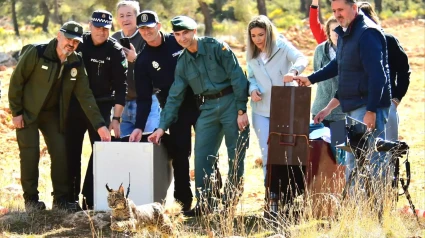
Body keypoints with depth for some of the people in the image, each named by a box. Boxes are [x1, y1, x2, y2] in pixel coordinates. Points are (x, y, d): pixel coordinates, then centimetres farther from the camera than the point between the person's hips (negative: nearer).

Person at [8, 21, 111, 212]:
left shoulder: (76, 63, -4)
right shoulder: (36, 53, -19)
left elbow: (85, 95, -4)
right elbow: (16, 81, -14)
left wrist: (99, 125, -11)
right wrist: (16, 112, -14)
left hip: (53, 114, 5)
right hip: (27, 111, -4)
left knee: (60, 153, -3)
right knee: (30, 153, -10)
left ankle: (60, 199, 5)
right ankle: (31, 199, 2)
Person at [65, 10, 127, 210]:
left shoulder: (115, 51, -7)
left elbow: (120, 87, -8)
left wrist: (116, 118, -14)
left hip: (101, 106, -2)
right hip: (75, 104, 3)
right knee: (71, 152, 5)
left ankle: (90, 200, -2)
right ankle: (70, 198, 13)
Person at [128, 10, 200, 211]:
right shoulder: (143, 61, -1)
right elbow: (144, 98, -1)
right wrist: (140, 126, -12)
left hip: (199, 103, 0)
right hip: (175, 111, 0)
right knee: (179, 155, -4)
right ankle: (183, 201, 1)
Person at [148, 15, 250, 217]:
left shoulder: (216, 48, -9)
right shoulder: (182, 63, 8)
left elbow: (237, 77, -12)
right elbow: (175, 97, 10)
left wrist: (241, 110, -15)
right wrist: (162, 127, 4)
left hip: (230, 102, -6)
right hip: (208, 107, 6)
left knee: (236, 154, -1)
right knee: (202, 155, 0)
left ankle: (230, 201, 7)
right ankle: (204, 203, 4)